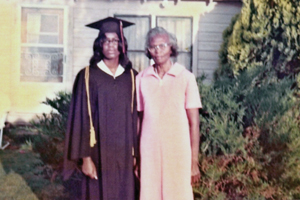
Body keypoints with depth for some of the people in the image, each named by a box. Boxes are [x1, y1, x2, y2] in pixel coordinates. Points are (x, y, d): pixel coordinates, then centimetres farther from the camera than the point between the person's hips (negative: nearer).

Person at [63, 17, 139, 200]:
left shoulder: (132, 77, 5)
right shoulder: (88, 76, -3)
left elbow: (136, 118, 7)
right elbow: (82, 118, -5)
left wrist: (136, 153, 3)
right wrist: (85, 157, -10)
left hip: (125, 155, 3)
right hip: (99, 154, -2)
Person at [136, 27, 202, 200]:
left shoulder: (185, 77, -3)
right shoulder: (141, 79, 5)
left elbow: (194, 123, -3)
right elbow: (138, 119, 8)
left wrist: (194, 161, -5)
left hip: (178, 152, -2)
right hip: (149, 153, 2)